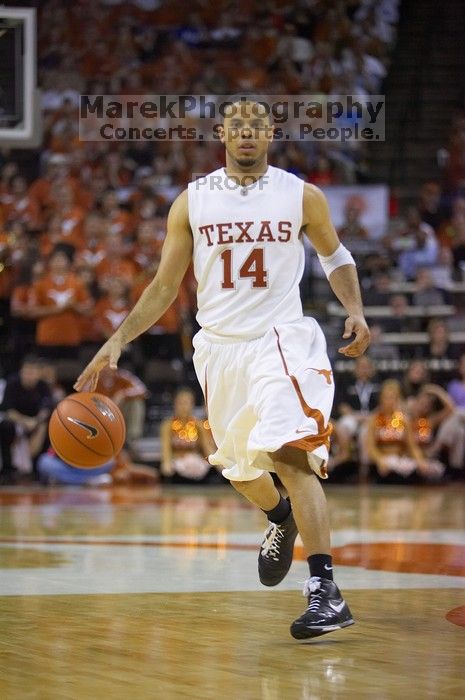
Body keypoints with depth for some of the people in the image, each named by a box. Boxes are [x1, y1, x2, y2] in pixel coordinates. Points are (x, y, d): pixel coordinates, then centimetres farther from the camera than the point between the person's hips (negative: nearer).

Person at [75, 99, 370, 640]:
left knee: (289, 453, -23)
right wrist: (118, 340, -3)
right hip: (219, 347, 4)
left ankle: (325, 591, -25)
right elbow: (164, 287, 7)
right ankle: (280, 519, 51)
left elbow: (335, 256, 15)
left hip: (281, 338, -4)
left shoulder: (302, 197, -1)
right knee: (236, 466, 15)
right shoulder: (192, 202, 2)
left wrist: (355, 310, -3)